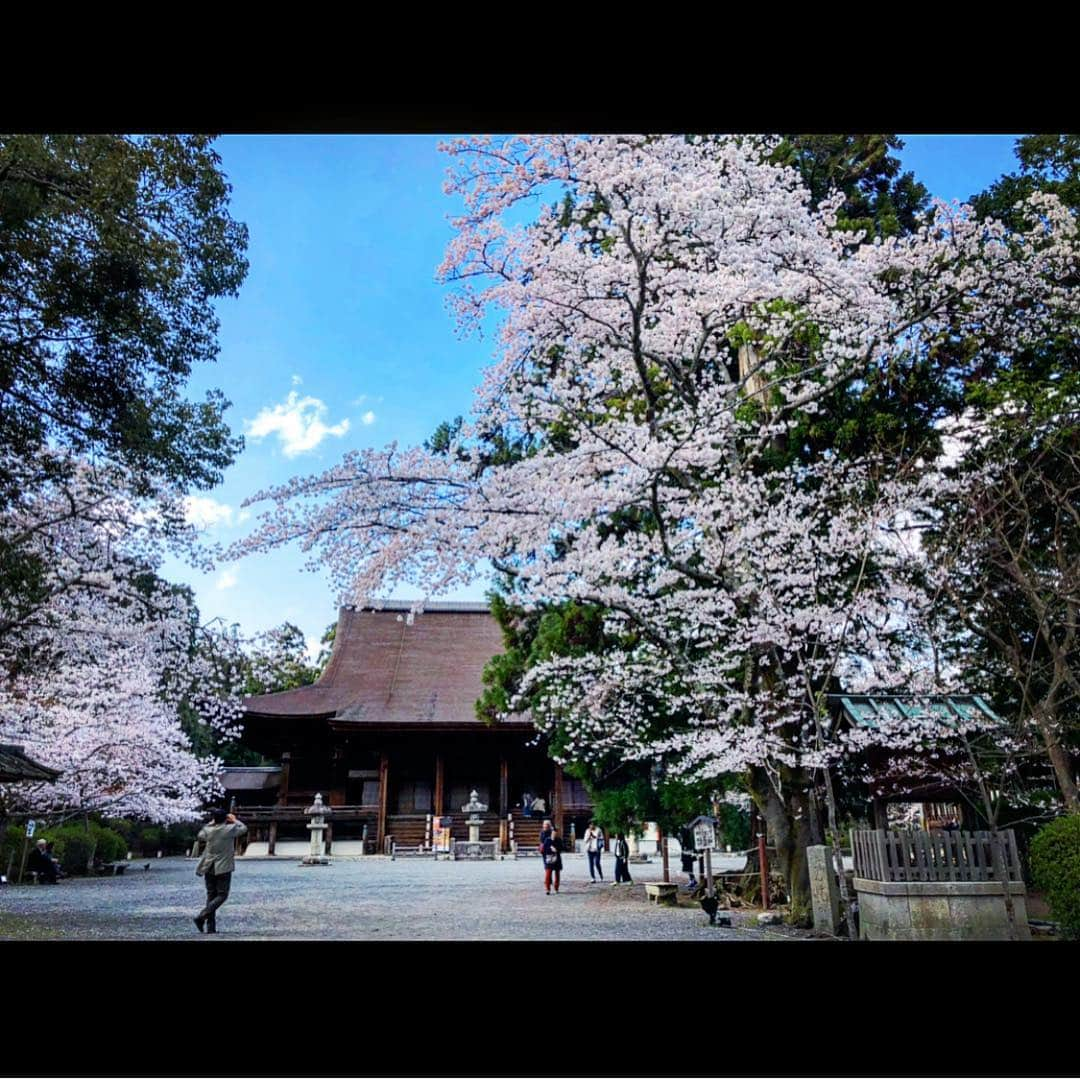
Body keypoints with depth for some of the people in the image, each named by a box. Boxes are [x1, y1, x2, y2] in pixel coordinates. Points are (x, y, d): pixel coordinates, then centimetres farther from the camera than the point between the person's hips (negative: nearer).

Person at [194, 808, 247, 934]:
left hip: (209, 868, 5)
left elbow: (200, 837, 21)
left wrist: (212, 822, 26)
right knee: (222, 895, 4)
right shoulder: (229, 829, -11)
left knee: (211, 895, 10)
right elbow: (244, 828, 4)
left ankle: (211, 927, 7)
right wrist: (234, 820, 18)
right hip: (223, 868, -4)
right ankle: (202, 916, -15)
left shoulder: (208, 830, -1)